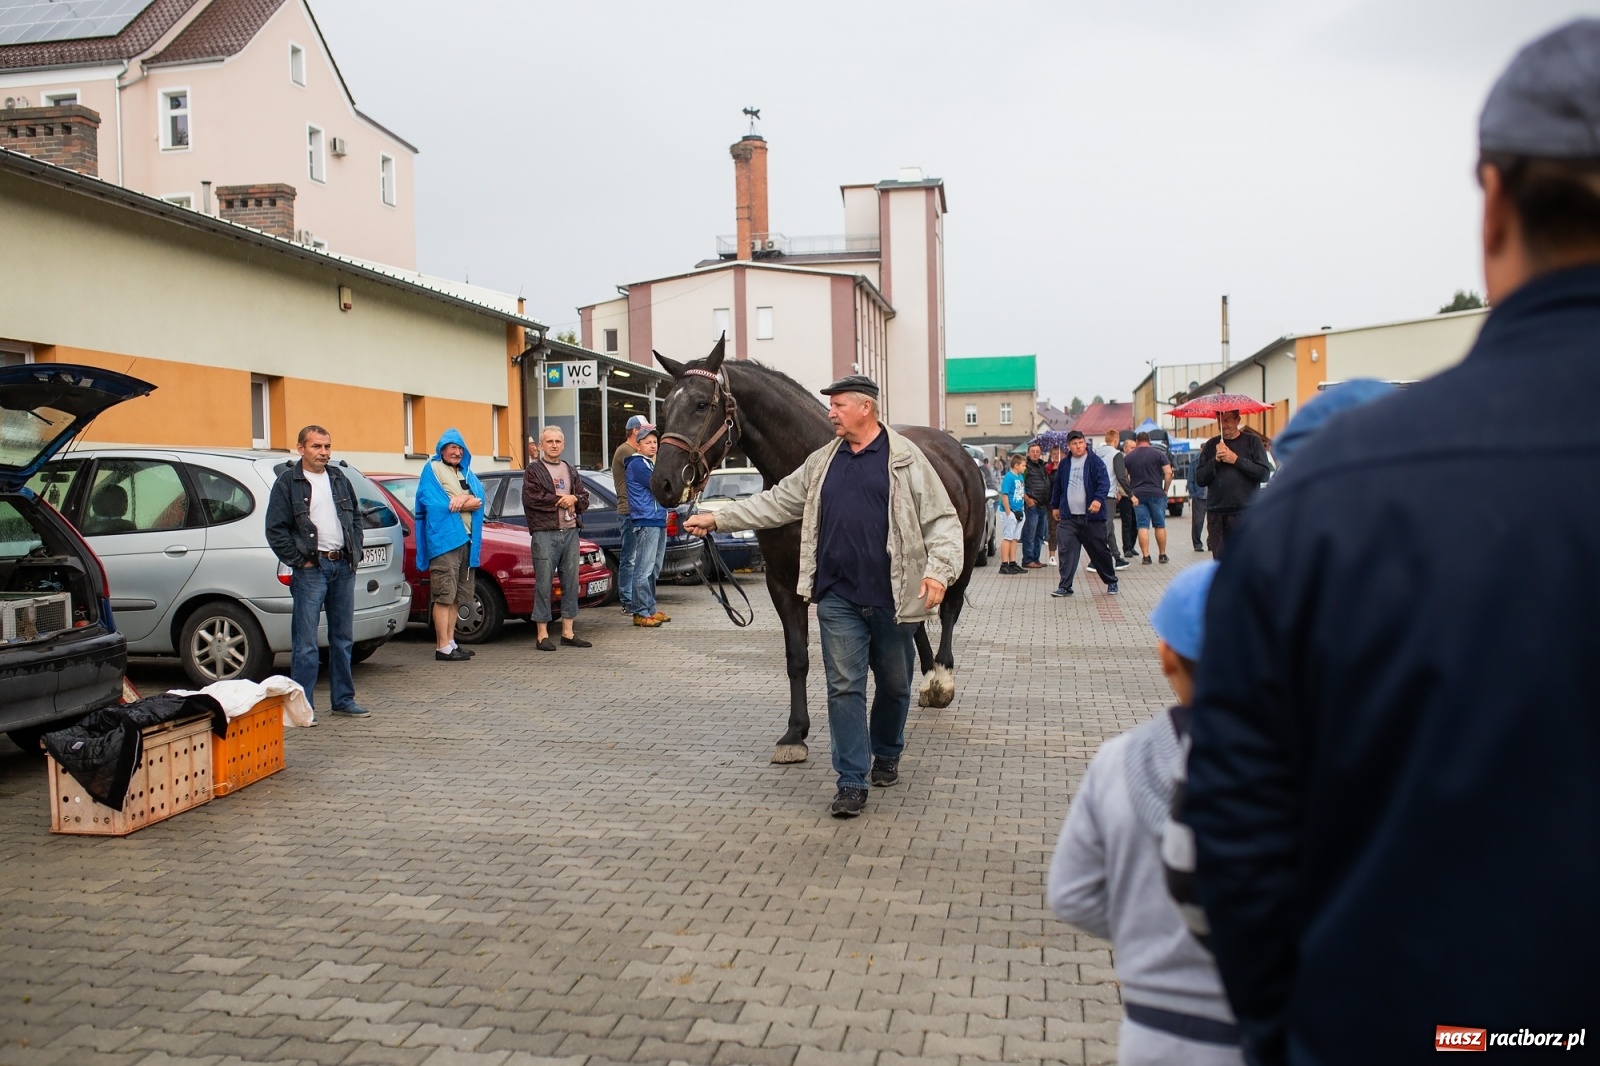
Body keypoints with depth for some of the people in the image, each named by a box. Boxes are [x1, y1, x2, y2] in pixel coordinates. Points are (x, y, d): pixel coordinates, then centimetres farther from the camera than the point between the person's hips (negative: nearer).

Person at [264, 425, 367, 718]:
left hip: (343, 567, 6)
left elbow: (355, 518, 22)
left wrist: (355, 553, 10)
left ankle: (343, 699, 19)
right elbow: (275, 530, -6)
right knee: (305, 643, -5)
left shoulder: (339, 479, 15)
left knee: (343, 639, 11)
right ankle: (302, 705, 1)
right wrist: (299, 561, -10)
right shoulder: (287, 482, -2)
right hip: (311, 569, -6)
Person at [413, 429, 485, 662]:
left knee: (457, 595, 9)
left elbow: (479, 498, 7)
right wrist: (467, 504, -4)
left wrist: (464, 498, -14)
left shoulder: (466, 473, 22)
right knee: (444, 595, -10)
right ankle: (443, 647, -10)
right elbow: (434, 504, -11)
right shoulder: (432, 470, 1)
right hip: (443, 538, -7)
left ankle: (450, 642, 15)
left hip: (466, 539, 7)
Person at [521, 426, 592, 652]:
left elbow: (585, 499, 16)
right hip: (545, 533, -6)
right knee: (544, 583, -5)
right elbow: (531, 498, -13)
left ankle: (568, 632, 14)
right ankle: (542, 635, 0)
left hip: (570, 531, 6)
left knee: (571, 582, 7)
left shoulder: (570, 470, 20)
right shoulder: (533, 470, 2)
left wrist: (574, 499, -7)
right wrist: (561, 500, -7)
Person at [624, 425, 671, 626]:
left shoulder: (651, 464, 21)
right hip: (646, 521, -10)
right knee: (644, 570, -9)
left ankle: (650, 609, 19)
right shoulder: (637, 464, -9)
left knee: (654, 570, 13)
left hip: (659, 521, 10)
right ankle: (641, 613, -8)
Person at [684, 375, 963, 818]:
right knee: (844, 687, -1)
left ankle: (887, 755, 39)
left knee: (894, 684, 14)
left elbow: (942, 520, -6)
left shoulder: (906, 458, -4)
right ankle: (852, 782, 6)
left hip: (893, 597, -2)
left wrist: (939, 569, -21)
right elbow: (776, 503, 12)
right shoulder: (822, 462, 9)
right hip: (838, 598, 3)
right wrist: (717, 519, 7)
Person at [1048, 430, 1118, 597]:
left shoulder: (1095, 461, -3)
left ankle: (1111, 582, 25)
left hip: (1091, 516, -3)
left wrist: (1098, 499, -29)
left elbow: (1104, 482, -13)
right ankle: (1065, 586, -1)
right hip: (1068, 517, 3)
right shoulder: (1064, 465, 11)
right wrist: (1055, 506, 25)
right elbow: (1057, 487, 22)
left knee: (1099, 550, 6)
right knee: (1066, 551, -6)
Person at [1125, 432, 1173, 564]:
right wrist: (1165, 490, 3)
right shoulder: (1158, 453, 1)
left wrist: (1130, 493, 13)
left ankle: (1146, 556, -5)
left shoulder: (1129, 456, 7)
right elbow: (1168, 473, -6)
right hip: (1156, 493, -1)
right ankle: (1162, 555, 14)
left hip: (1137, 495, 1)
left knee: (1142, 526, 1)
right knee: (1159, 525, 9)